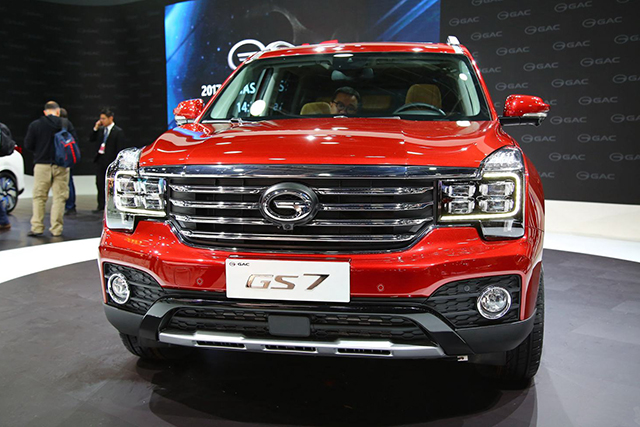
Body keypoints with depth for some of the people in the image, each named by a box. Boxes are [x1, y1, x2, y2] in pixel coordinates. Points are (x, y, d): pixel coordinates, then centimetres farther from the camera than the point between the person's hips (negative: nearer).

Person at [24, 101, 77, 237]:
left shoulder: (35, 125, -1)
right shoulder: (66, 124, -2)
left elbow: (28, 145, 0)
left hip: (42, 165, 0)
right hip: (61, 165, 0)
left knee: (39, 197, 9)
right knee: (59, 197, 5)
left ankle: (37, 227, 6)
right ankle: (56, 229, 5)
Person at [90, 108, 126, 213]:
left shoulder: (118, 131, -6)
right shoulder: (101, 129, 12)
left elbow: (120, 149, -10)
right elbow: (91, 140, 12)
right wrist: (95, 128, 1)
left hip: (110, 161, -6)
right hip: (100, 160, 6)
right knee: (100, 183, 7)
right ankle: (101, 206, 16)